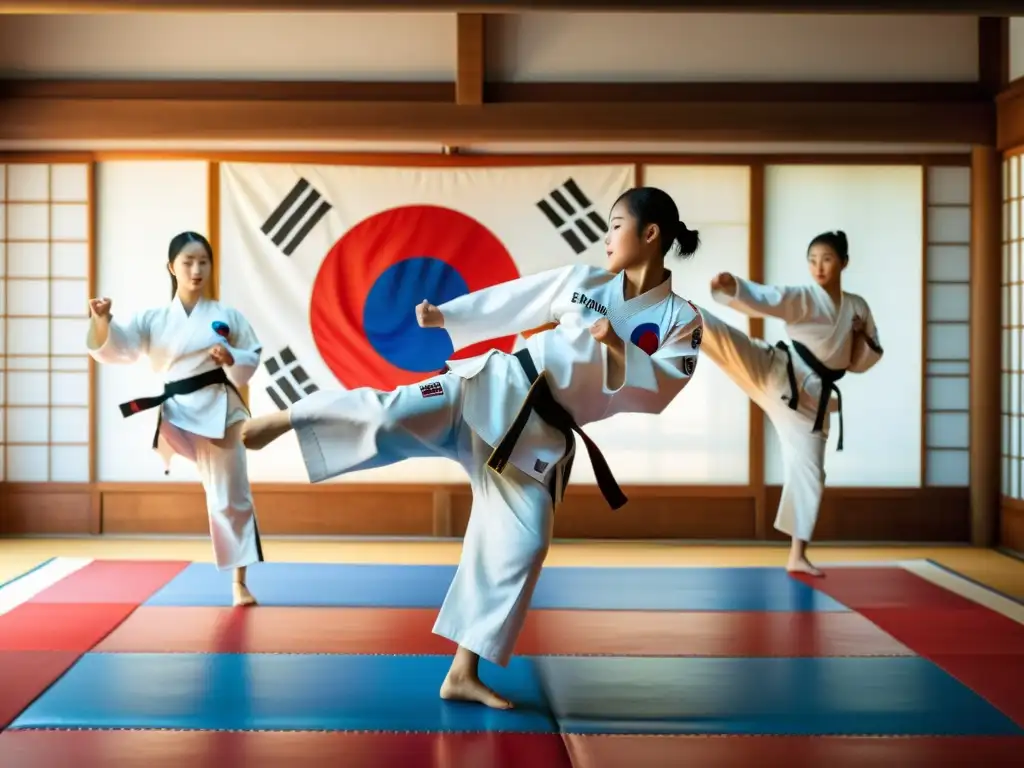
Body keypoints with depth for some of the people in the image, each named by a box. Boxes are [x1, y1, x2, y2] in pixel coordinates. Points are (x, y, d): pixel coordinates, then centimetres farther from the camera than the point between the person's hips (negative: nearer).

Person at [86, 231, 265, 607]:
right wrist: (101, 321, -31)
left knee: (232, 498, 6)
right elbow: (115, 348, -11)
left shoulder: (227, 316, 4)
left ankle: (239, 582, 19)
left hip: (218, 414, 0)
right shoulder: (152, 319, 4)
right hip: (173, 414, 0)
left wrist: (232, 359, -15)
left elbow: (253, 360, 7)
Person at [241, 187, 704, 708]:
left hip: (543, 440, 1)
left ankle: (463, 674, 12)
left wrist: (616, 346, -22)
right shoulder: (582, 280, 6)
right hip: (496, 389, 0)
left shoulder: (680, 321, 1)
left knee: (518, 549, 0)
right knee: (395, 415, -25)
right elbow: (510, 301, 12)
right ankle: (284, 420, -8)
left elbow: (656, 394, -10)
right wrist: (443, 316, 5)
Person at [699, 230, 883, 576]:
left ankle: (797, 556, 14)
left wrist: (862, 335, -5)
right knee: (721, 335, -28)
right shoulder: (801, 298, 0)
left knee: (808, 471, 4)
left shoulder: (858, 307, 12)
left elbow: (861, 363, 17)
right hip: (779, 372, -3)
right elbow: (762, 299, -19)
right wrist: (731, 285, -40)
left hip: (811, 397, 3)